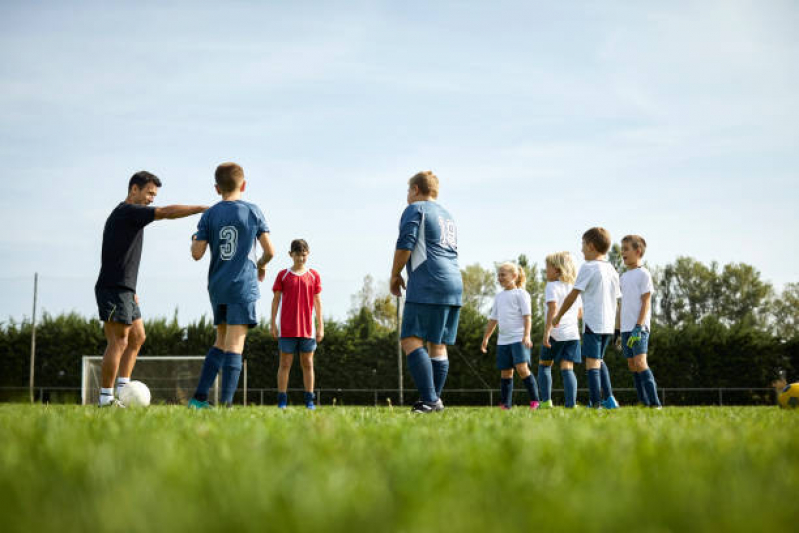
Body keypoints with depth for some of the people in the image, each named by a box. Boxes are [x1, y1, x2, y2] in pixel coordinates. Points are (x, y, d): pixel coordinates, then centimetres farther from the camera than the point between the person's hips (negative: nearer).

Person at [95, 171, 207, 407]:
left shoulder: (124, 214, 20)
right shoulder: (128, 211, -11)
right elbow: (166, 212, -22)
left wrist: (131, 290, 24)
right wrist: (203, 208, -21)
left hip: (123, 290, 10)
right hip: (114, 289, -10)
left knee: (137, 337, 12)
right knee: (119, 342, -9)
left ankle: (123, 390, 11)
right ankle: (106, 398, -7)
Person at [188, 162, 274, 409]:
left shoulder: (210, 215, 4)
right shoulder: (253, 211, -1)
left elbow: (197, 253, -1)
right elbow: (269, 250, -2)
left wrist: (194, 239, 21)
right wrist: (261, 265, 18)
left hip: (217, 287, 4)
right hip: (243, 286, -4)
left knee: (221, 341, 18)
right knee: (235, 345, -8)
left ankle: (199, 398, 12)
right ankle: (226, 403, -16)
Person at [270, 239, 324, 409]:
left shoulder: (314, 276, 6)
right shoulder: (283, 275, 2)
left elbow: (318, 302, 8)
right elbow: (276, 300, 4)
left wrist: (320, 326, 4)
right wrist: (273, 324, -1)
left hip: (307, 329, 1)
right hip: (286, 329, -1)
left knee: (308, 364, 5)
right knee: (285, 364, 1)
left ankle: (309, 401, 9)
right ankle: (282, 401, 4)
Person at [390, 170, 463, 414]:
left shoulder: (415, 209, 2)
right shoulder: (447, 215, 27)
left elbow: (405, 245, -9)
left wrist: (395, 275, 3)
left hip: (428, 286, -8)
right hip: (454, 285, 8)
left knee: (411, 340, -11)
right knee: (437, 345, 9)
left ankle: (429, 399, -23)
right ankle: (435, 400, 6)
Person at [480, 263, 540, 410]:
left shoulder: (520, 293, 0)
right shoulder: (499, 296, 18)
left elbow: (527, 316, -7)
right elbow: (493, 319, 23)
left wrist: (526, 335, -17)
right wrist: (486, 338, 21)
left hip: (519, 338, -6)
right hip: (503, 340, 6)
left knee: (522, 368, -19)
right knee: (505, 372, 6)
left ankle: (534, 399, -11)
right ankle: (505, 404, 10)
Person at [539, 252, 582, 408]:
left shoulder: (552, 286, -6)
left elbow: (553, 309, -19)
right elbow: (580, 313, 20)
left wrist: (547, 332, -23)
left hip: (555, 333, -5)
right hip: (573, 333, 5)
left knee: (544, 365, 11)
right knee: (567, 369, 1)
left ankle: (546, 400, 4)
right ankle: (571, 403, -10)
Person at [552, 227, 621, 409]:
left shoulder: (588, 267, -7)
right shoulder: (612, 270, 13)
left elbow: (573, 295, -6)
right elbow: (618, 297, 15)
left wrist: (558, 316, 3)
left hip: (593, 323, -8)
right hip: (609, 324, 8)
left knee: (592, 362, -7)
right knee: (599, 360, 22)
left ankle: (596, 403, -12)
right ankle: (609, 398, 15)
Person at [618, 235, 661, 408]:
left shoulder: (643, 274, -4)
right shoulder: (623, 277, 17)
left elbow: (646, 303, -10)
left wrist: (638, 327, -18)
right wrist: (618, 329, 18)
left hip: (639, 328, -8)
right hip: (626, 328, 8)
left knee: (640, 362, -17)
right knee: (631, 365, 5)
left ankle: (654, 402, -18)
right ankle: (643, 401, 9)